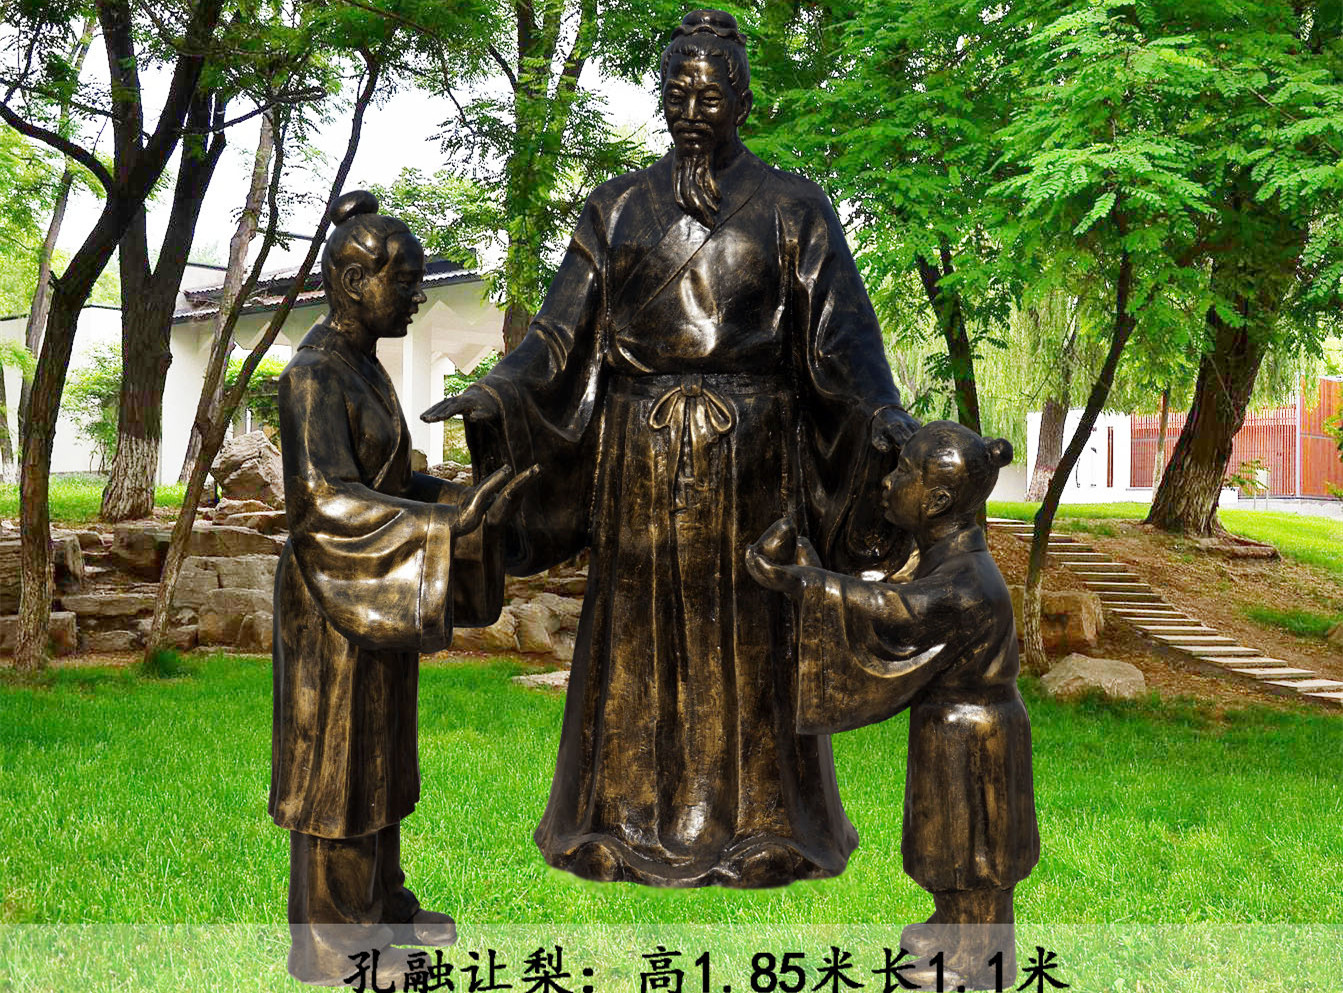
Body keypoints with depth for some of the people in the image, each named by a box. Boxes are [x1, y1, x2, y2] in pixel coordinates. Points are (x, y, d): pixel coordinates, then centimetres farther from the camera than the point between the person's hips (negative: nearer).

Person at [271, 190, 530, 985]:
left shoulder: (365, 367, 9)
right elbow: (326, 501, -27)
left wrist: (461, 497, 2)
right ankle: (328, 943, 15)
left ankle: (376, 907, 32)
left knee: (373, 757, 18)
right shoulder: (312, 376, -19)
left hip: (376, 594, 9)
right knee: (335, 767, 2)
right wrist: (448, 523, -32)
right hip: (334, 597, -9)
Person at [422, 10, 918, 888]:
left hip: (749, 456, -1)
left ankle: (755, 816, 17)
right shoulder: (618, 209, 7)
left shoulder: (792, 207, 3)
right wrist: (492, 395, -13)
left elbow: (839, 330, -6)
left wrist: (881, 407, -24)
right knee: (640, 633, 7)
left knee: (747, 634, 5)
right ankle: (633, 816, 19)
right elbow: (562, 336, 3)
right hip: (641, 458, 2)